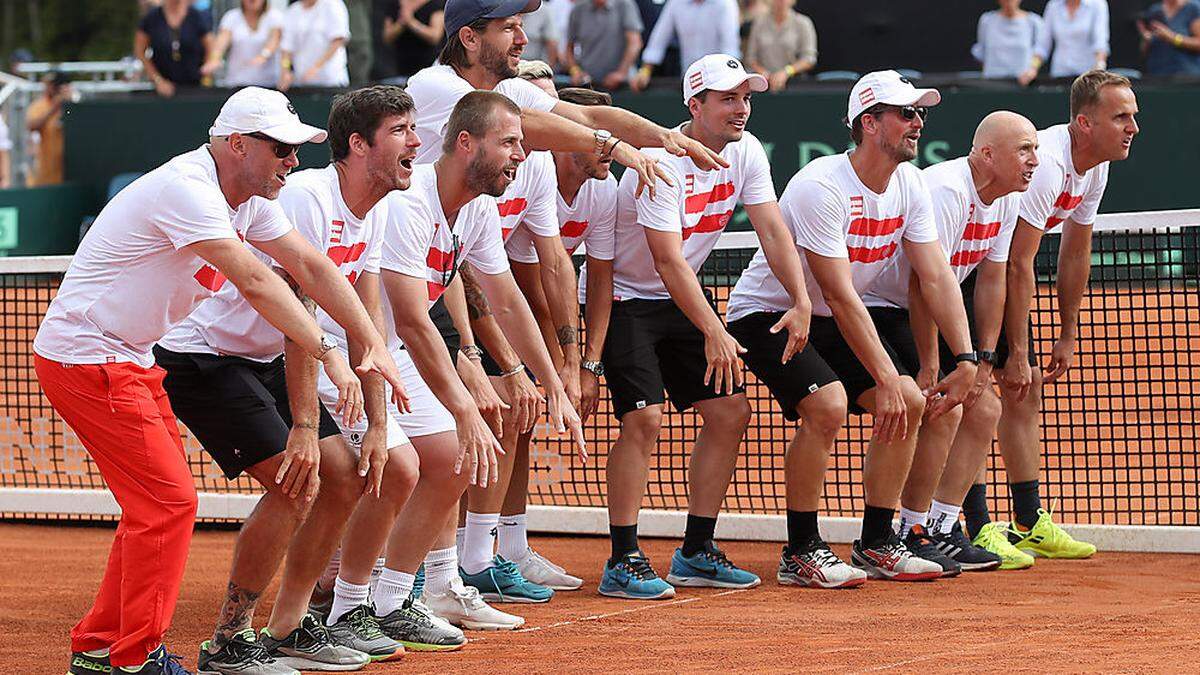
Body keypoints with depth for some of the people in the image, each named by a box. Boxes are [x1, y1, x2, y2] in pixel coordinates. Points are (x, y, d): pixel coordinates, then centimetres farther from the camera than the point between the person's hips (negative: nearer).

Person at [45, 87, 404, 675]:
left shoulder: (250, 199, 6)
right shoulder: (185, 190, -24)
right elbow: (255, 282, -31)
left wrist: (374, 342, -9)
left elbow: (312, 269, 2)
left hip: (129, 361, 10)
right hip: (83, 356, -10)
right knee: (167, 500, -11)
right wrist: (328, 355, -33)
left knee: (160, 501, 12)